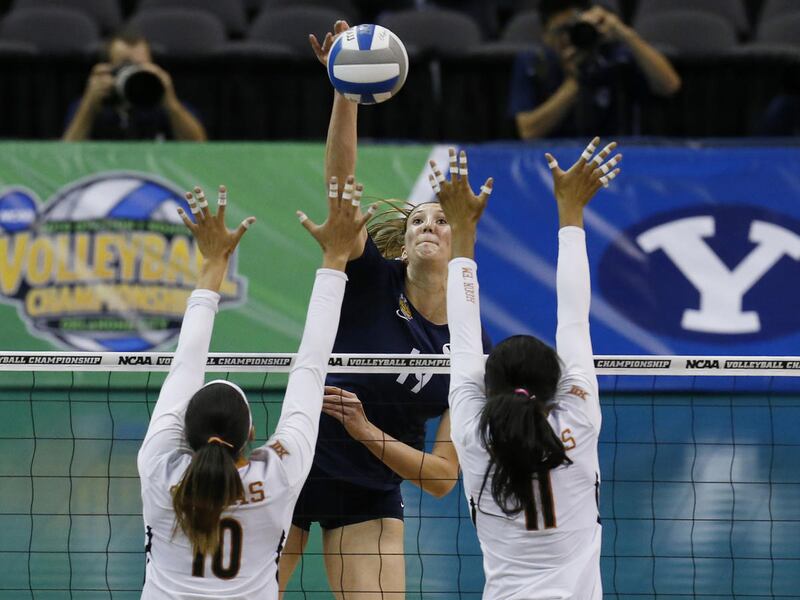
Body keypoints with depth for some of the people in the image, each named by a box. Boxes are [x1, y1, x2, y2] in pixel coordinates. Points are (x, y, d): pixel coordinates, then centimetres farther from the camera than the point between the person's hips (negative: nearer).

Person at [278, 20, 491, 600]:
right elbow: (340, 185, -24)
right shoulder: (373, 280, -8)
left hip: (371, 502, 2)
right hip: (296, 472, -2)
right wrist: (345, 90, -37)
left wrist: (366, 431, -21)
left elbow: (443, 477, -7)